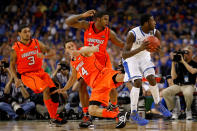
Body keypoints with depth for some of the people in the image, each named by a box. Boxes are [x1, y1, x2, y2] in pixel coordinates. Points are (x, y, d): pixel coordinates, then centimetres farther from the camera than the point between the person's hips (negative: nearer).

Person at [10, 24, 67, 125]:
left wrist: (44, 56, -21)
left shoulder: (37, 43, 4)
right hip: (27, 75, -5)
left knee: (54, 90, -9)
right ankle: (53, 118, -22)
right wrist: (16, 79, -12)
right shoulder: (15, 49, -4)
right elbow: (12, 65, 3)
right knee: (45, 89, -27)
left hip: (40, 72, 5)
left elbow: (51, 53, 1)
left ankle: (54, 116, 9)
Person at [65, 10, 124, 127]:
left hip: (102, 60, 0)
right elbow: (68, 22, -16)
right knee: (82, 85, -11)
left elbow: (121, 44, -1)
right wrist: (82, 15, -26)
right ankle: (86, 117, -6)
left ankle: (114, 106, 28)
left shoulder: (109, 32, -11)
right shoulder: (87, 26, -11)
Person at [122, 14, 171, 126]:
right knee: (137, 83, -19)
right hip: (131, 59, -5)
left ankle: (158, 105, 18)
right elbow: (124, 55, -38)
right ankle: (133, 113, -10)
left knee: (152, 79, -7)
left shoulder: (155, 32, -16)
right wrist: (140, 48, -52)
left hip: (145, 58, 5)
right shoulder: (133, 34, -32)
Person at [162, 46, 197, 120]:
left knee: (187, 93, -40)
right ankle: (173, 111, -7)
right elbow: (174, 77, -1)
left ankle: (188, 110, -11)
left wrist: (183, 61, -18)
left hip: (188, 85, -3)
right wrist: (173, 63, -7)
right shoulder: (178, 64, 7)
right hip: (177, 85, 3)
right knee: (165, 92, -23)